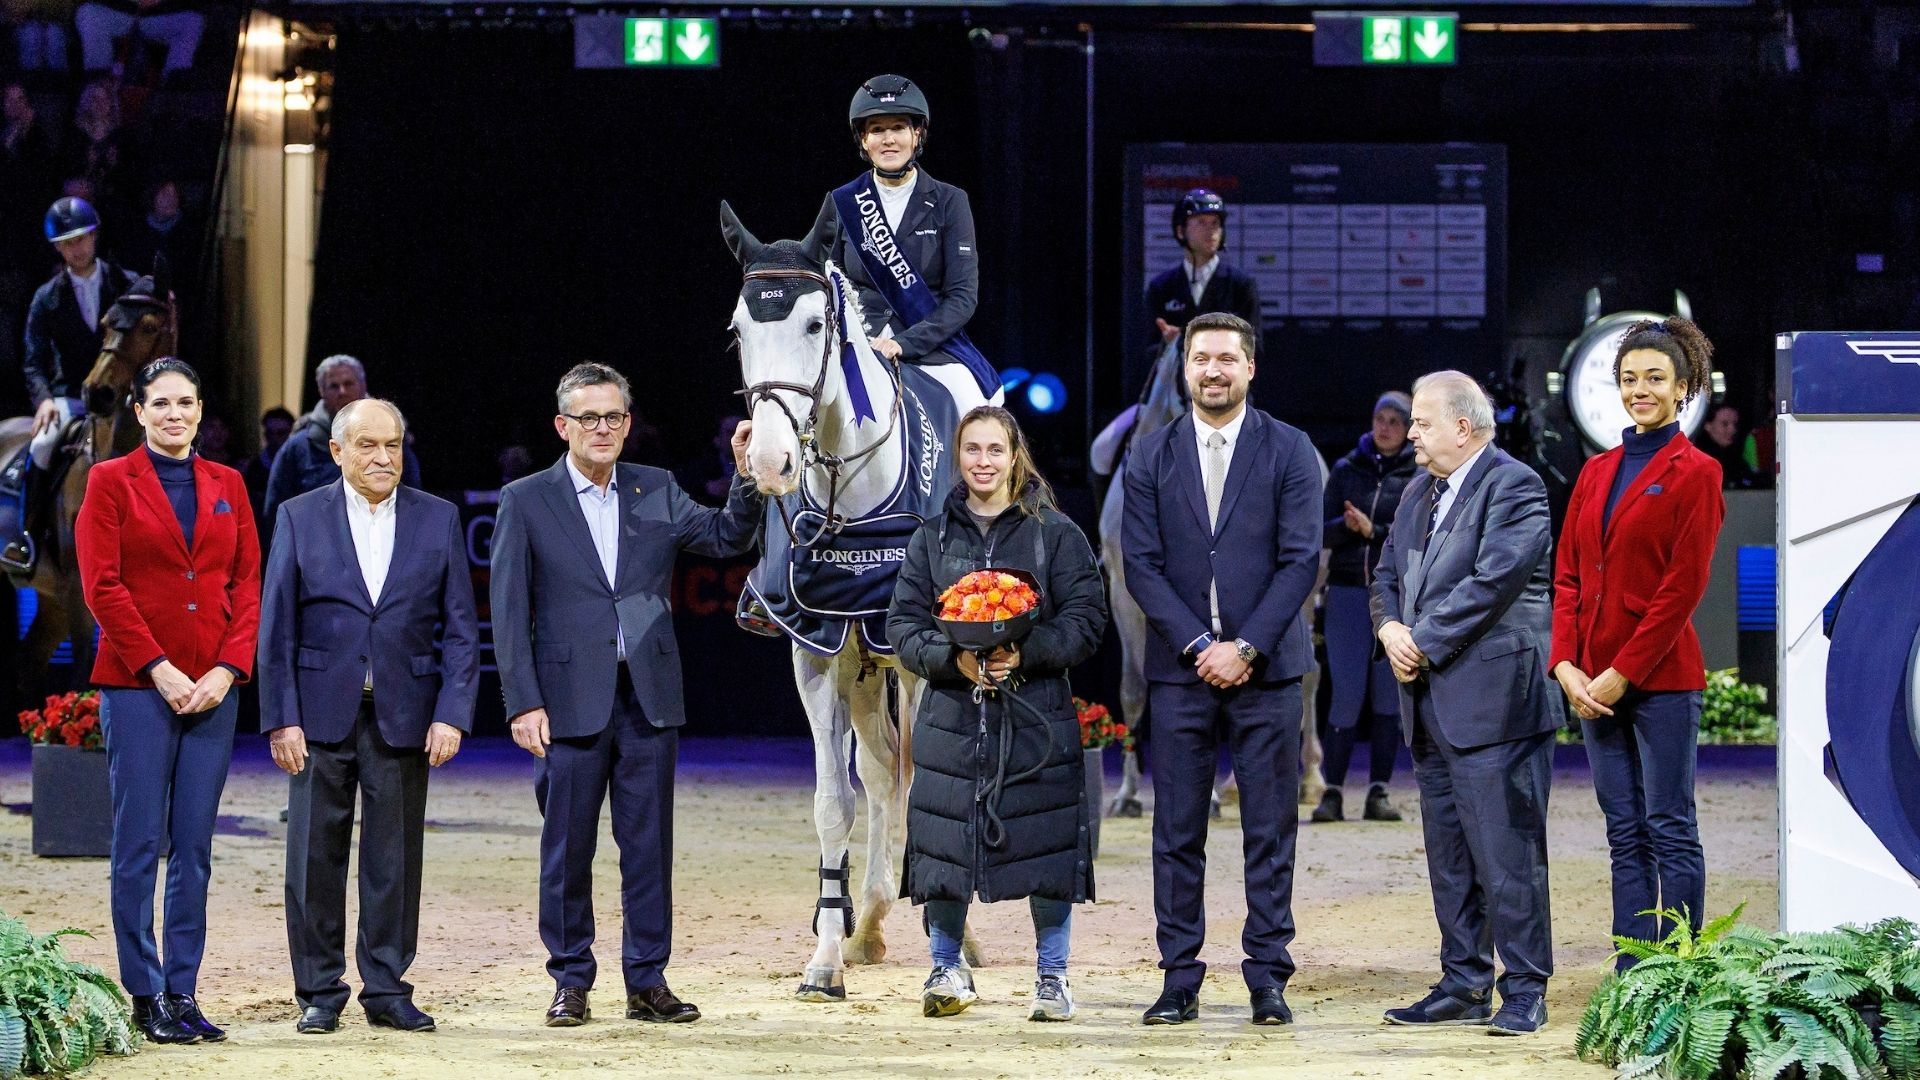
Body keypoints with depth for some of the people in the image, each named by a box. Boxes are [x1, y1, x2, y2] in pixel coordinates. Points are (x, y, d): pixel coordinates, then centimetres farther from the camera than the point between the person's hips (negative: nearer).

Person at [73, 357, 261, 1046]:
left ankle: (183, 991, 8)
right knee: (139, 843, -3)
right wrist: (159, 668, -13)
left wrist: (228, 667, -5)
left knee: (195, 846, 4)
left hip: (212, 687, 4)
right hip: (138, 684, -4)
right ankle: (145, 994, 2)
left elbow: (247, 583, 9)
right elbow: (102, 586, -5)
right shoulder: (111, 481, 2)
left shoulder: (227, 486, 13)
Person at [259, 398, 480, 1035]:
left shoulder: (438, 519, 5)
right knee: (316, 856, 1)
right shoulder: (300, 517, 3)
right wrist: (282, 719, -7)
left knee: (395, 858, 4)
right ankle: (319, 993, 10)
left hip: (404, 714, 1)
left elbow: (460, 629, 4)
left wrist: (452, 714, -7)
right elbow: (277, 628, 1)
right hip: (322, 712, -1)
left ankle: (387, 990, 13)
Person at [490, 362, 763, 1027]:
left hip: (649, 697, 2)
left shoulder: (656, 492, 10)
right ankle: (571, 982, 12)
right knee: (568, 848, 3)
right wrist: (524, 702, -9)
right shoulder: (526, 502, 1)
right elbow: (509, 611, -2)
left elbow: (727, 538, 0)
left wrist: (748, 476, -16)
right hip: (571, 699, -2)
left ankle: (647, 982, 11)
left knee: (649, 845, 5)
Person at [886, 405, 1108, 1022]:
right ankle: (947, 971, 18)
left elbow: (1086, 618, -2)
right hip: (951, 717, 2)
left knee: (1046, 846, -3)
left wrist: (1026, 654, -18)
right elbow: (902, 624, 6)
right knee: (944, 844, 1)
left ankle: (1052, 976, 10)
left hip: (1037, 718, -2)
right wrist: (953, 659, -13)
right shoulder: (931, 538, 10)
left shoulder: (1056, 534, 4)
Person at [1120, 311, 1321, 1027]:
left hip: (1265, 666, -1)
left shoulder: (1289, 452, 2)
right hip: (1180, 668, 2)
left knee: (1270, 832, 1)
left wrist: (1245, 647, -12)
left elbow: (1301, 560, -4)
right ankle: (1180, 981, 6)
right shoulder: (1152, 457, 7)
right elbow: (1142, 564, 2)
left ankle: (1268, 979, 5)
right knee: (1177, 832, 2)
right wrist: (1197, 645, -9)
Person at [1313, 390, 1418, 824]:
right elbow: (1324, 532, 4)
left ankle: (1379, 792, 11)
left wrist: (1373, 530, -19)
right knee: (1346, 693, -4)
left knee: (1389, 694, 4)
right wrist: (1347, 526, -17)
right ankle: (1332, 792, 1)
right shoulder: (1346, 470, 8)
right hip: (1348, 592, 1)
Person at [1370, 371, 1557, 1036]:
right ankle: (1464, 986, 18)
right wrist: (1390, 627, -2)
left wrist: (1424, 644, -15)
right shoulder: (1419, 493, 19)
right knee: (1448, 858, 12)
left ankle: (1524, 992, -1)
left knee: (1506, 854, -7)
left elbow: (1493, 581, -18)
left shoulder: (1513, 486, -9)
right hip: (1431, 706, 9)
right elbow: (1388, 573, 20)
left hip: (1493, 701, -9)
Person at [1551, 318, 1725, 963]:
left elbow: (1682, 587, -11)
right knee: (1625, 833, 8)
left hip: (1661, 675, -6)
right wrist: (1566, 665, -3)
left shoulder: (1695, 473, -4)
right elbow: (1568, 576, 11)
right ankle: (1631, 977, 10)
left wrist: (1621, 673, -14)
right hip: (1594, 680, 6)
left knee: (1670, 829, -3)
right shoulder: (1597, 472, 15)